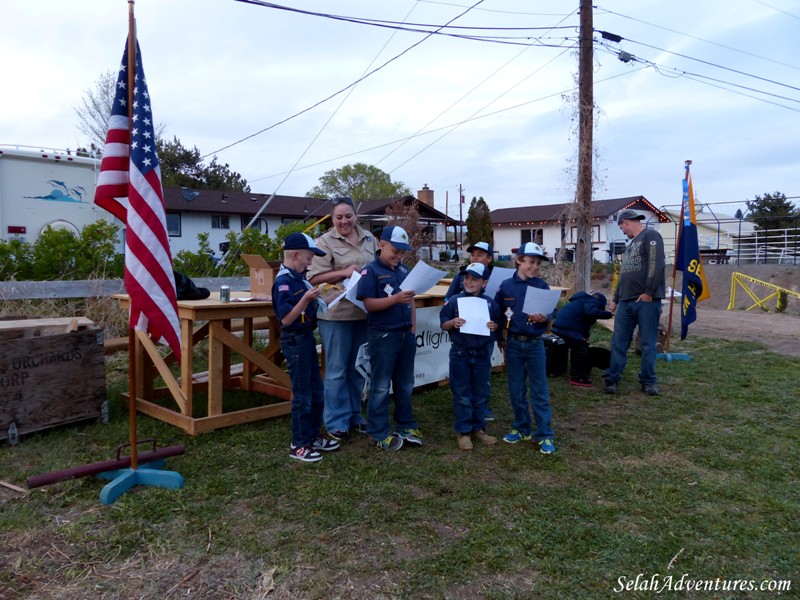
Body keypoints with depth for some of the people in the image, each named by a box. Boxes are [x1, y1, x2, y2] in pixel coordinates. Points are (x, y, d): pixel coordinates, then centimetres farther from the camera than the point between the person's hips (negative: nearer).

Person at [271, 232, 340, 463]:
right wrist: (306, 299, -30)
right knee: (302, 394, 0)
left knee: (316, 391, 17)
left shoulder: (299, 278, 8)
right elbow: (286, 319, -23)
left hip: (307, 337, 9)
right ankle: (298, 445, 14)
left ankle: (313, 436, 31)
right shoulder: (283, 283, -19)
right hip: (294, 340, -9)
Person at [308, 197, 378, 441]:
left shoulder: (369, 239, 10)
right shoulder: (325, 242, -6)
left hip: (364, 312, 5)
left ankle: (354, 415, 31)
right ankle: (336, 422, 16)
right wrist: (344, 273, -20)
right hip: (336, 314, -5)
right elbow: (314, 277, -11)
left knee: (358, 368, 16)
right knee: (337, 370, 4)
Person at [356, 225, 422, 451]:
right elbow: (369, 304, -16)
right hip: (383, 336, -6)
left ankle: (406, 426, 29)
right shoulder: (370, 271, -8)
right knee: (381, 386, 3)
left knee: (405, 384, 16)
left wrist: (413, 329, 11)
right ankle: (379, 434, 12)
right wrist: (396, 299, -26)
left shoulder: (404, 270, 11)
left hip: (406, 335, 7)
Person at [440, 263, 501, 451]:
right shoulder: (454, 301, -5)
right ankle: (463, 431, 14)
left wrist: (494, 326, -12)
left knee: (481, 394, 12)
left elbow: (498, 323, 10)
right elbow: (443, 325, -1)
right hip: (460, 354, -2)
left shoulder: (490, 303, 1)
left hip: (482, 354, 2)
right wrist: (453, 322, -21)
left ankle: (479, 428, 26)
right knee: (462, 395, 4)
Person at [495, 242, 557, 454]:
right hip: (513, 343, 1)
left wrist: (543, 318, -28)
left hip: (535, 344, -1)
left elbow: (551, 312, -6)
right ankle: (522, 429, 27)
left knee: (539, 391, 2)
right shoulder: (506, 286, -1)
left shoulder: (542, 285, -2)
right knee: (516, 389, 11)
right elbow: (497, 314, 6)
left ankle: (544, 435, 10)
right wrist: (500, 339, 6)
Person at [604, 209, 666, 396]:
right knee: (618, 342, 5)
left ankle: (648, 381, 12)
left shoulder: (651, 236, -3)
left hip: (646, 300, -8)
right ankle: (612, 379, 11)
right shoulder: (632, 243, 24)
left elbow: (657, 265, -16)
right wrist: (615, 299, 26)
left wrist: (649, 292, -19)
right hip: (626, 301, 8)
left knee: (648, 343, 2)